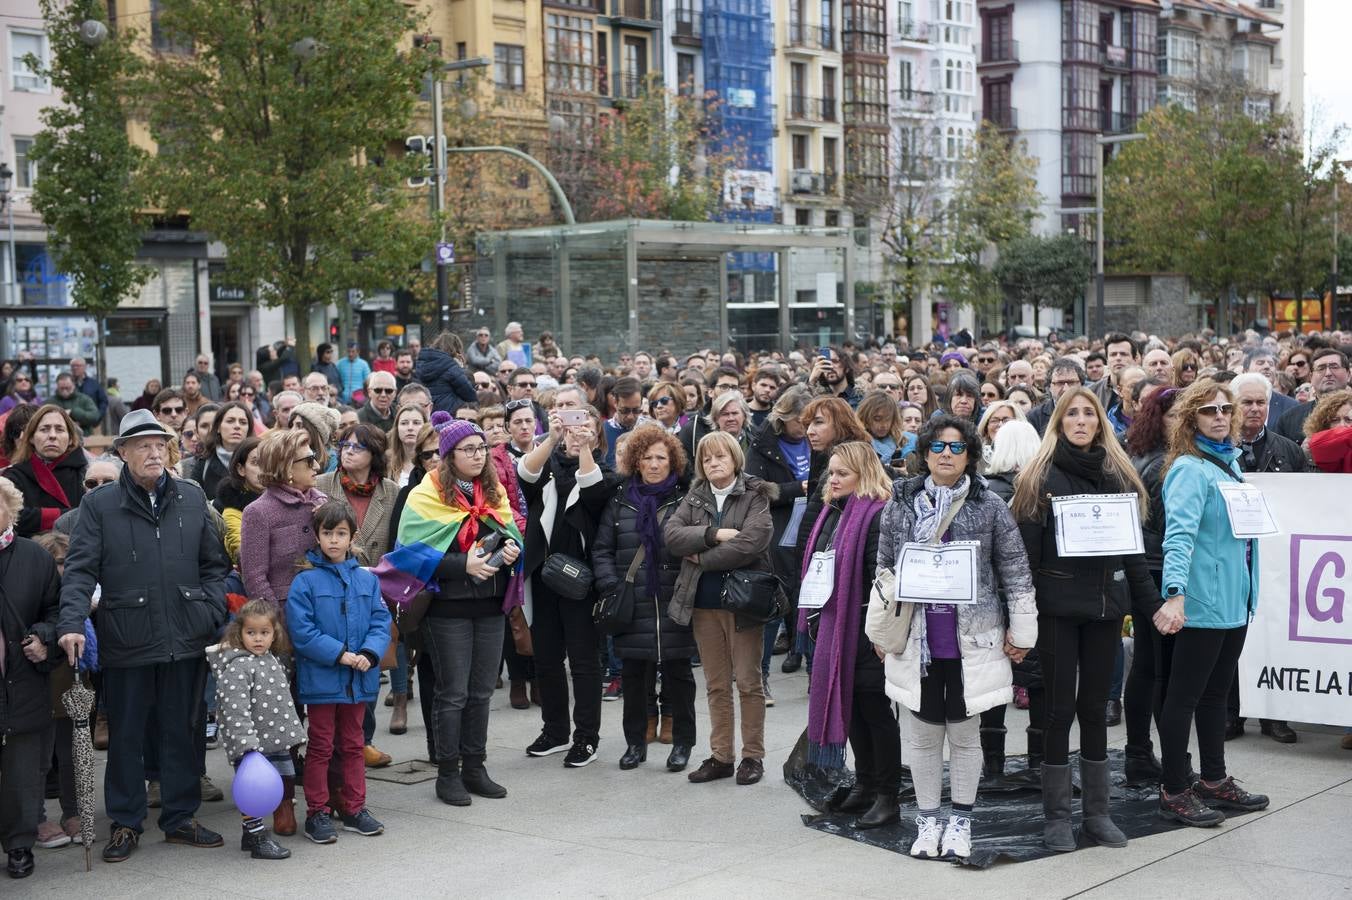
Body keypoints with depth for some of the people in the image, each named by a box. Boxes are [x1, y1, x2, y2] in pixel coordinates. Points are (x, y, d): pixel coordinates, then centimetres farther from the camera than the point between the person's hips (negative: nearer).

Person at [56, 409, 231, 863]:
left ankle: (180, 817, 25)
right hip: (126, 641, -2)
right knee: (125, 735, 9)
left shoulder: (192, 498, 6)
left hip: (185, 638, 2)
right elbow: (80, 570, -7)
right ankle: (125, 823, 21)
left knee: (181, 731, 12)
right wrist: (73, 623, -20)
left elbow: (215, 564, 11)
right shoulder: (99, 505, -2)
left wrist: (212, 613, -1)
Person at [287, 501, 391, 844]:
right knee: (321, 747, 5)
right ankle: (317, 813, 13)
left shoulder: (366, 579, 4)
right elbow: (301, 631, -14)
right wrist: (340, 654, -19)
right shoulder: (305, 581, -8)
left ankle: (353, 808, 24)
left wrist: (369, 653, -15)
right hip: (321, 679, -4)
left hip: (358, 680, 4)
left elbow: (381, 621, 3)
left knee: (352, 745, 14)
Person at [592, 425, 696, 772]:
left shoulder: (684, 501, 2)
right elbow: (602, 549, 8)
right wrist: (611, 587, -4)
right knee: (634, 673, 9)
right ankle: (636, 740, 21)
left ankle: (682, 742, 16)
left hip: (674, 604, -2)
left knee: (678, 672, 5)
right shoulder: (620, 502, 7)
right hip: (633, 604, 2)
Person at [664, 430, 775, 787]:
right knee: (716, 684, 10)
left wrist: (701, 558, -11)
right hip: (703, 601, 4)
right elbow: (671, 534, -4)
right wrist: (715, 534, -17)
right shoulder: (694, 498, 10)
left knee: (748, 682, 2)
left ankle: (753, 755, 12)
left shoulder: (756, 496, -4)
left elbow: (750, 542, -19)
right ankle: (720, 756, 17)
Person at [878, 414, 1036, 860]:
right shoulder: (900, 505, 4)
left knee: (965, 733, 8)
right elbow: (884, 568, 12)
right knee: (925, 733, 8)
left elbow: (1015, 572, 1)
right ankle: (927, 821, 20)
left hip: (972, 639, -1)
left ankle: (961, 822, 20)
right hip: (918, 639, 1)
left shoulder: (990, 507, -2)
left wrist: (1020, 632, 0)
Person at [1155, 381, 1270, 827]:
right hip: (1202, 603, -9)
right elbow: (1179, 535, -26)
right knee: (1185, 695, -1)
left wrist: (1248, 591, 19)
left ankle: (1214, 781, 28)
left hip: (1235, 601, 9)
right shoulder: (1190, 469, -14)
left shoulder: (1228, 463, 12)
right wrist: (1175, 593, -37)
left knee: (1216, 692, 17)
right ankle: (1175, 792, 6)